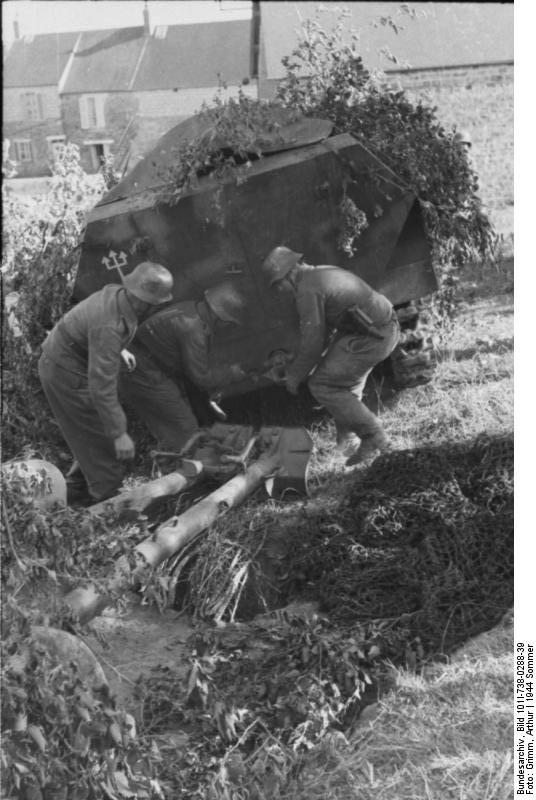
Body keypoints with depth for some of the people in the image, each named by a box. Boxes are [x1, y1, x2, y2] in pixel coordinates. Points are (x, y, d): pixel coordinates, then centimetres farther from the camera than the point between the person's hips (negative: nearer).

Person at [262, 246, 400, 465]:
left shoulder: (308, 289, -15)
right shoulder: (322, 274, 17)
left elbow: (312, 341, -14)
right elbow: (324, 325, 26)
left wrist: (295, 375, 1)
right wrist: (298, 363, 30)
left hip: (371, 338, -10)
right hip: (386, 328, 10)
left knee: (322, 385, 0)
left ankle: (373, 436, 3)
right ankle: (347, 431, 41)